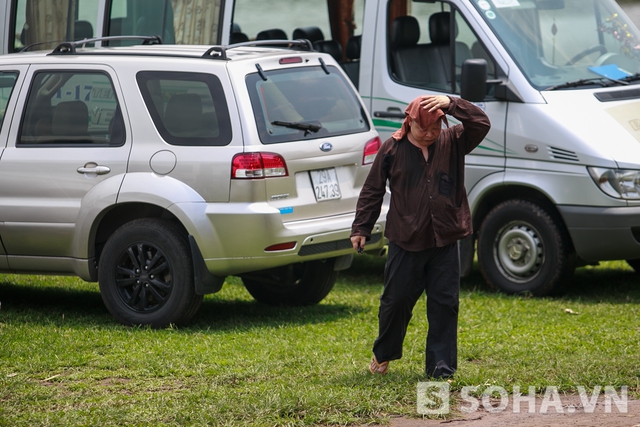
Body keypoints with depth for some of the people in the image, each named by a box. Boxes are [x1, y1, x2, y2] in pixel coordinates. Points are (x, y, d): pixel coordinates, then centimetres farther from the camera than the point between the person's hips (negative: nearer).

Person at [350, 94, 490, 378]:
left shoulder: (453, 143, 2)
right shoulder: (392, 149, -1)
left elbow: (481, 124, -13)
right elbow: (372, 191, 5)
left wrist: (451, 104, -24)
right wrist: (361, 228, 3)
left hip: (445, 242, 1)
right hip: (405, 242, -1)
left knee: (445, 304, 1)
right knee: (396, 301, 6)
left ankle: (441, 367, 7)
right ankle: (382, 355, 27)